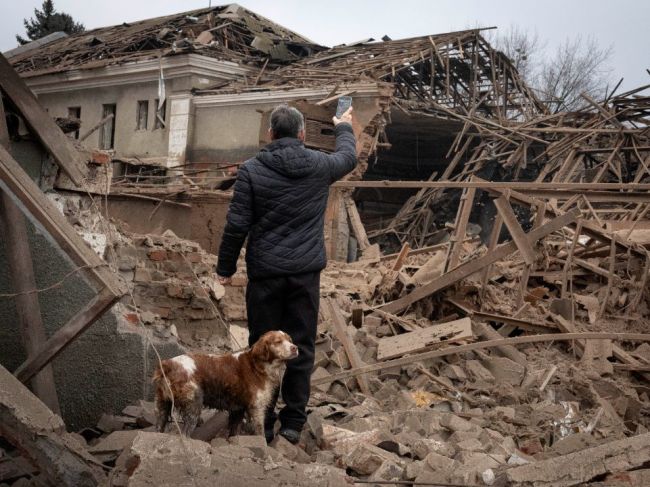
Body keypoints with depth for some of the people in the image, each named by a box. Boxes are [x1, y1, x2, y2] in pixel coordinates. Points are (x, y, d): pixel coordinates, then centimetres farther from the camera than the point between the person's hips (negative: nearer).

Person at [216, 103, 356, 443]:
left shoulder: (251, 170, -5)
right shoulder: (319, 166, 1)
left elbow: (237, 225, -6)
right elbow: (349, 157, 24)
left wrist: (225, 268, 5)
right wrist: (344, 127, 44)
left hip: (265, 273, -1)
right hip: (306, 273, 1)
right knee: (301, 348, 8)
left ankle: (262, 424, 16)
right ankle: (293, 422, 14)